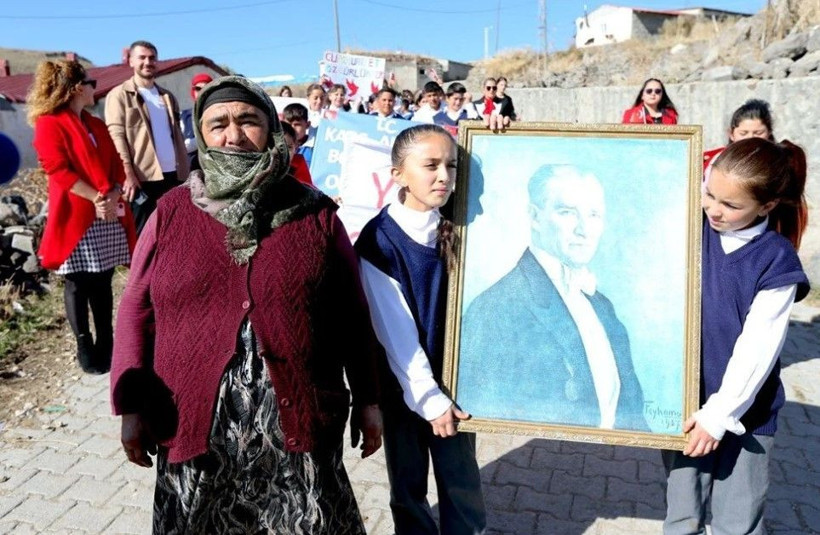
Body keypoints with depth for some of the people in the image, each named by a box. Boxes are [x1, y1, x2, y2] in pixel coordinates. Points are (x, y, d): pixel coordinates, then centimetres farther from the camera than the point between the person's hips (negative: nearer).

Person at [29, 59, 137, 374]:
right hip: (75, 217, -6)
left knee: (102, 282, 9)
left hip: (108, 216, 6)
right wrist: (96, 198, -19)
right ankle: (85, 348, 11)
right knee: (78, 284, 2)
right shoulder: (49, 124, -2)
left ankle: (106, 344, 16)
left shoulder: (97, 125, 19)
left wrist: (112, 197, -8)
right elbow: (58, 171, -13)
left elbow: (117, 165, 10)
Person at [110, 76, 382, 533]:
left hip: (298, 421, -1)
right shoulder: (172, 213, 0)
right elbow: (138, 311, 4)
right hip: (196, 424, 1)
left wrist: (368, 399, 4)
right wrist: (132, 406, 1)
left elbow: (351, 314, 2)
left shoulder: (316, 215, -1)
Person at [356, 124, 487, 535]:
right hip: (404, 383, -3)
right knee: (408, 483, 16)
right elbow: (395, 331, -17)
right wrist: (427, 396, -16)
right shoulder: (378, 240, -16)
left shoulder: (459, 228, -3)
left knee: (462, 480, 16)